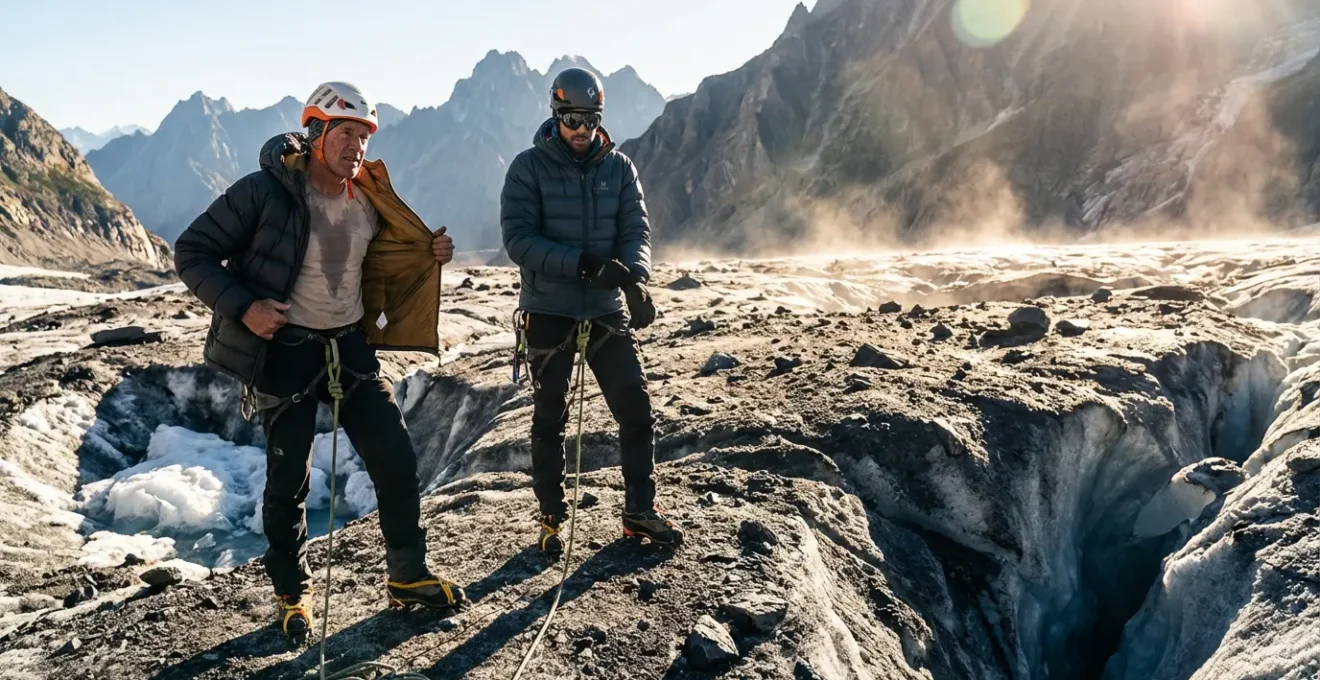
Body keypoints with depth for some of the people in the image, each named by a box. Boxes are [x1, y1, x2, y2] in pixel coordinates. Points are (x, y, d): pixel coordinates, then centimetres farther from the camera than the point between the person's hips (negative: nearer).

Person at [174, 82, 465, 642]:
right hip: (285, 350, -4)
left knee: (395, 460, 4)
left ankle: (407, 576, 22)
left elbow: (385, 263, 16)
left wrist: (429, 255, -3)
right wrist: (242, 308, -20)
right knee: (289, 480, 4)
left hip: (351, 346, 5)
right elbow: (192, 253, -9)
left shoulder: (370, 199, 1)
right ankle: (292, 596, 27)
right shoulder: (263, 192, -15)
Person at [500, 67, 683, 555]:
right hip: (548, 310, -2)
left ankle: (639, 511, 18)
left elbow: (636, 231, -2)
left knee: (636, 411, 2)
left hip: (606, 310, 3)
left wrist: (635, 277, -24)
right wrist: (583, 264, -26)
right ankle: (552, 518, 23)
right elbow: (518, 239, -15)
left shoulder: (619, 168, 3)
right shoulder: (529, 167, -6)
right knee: (549, 418, 8)